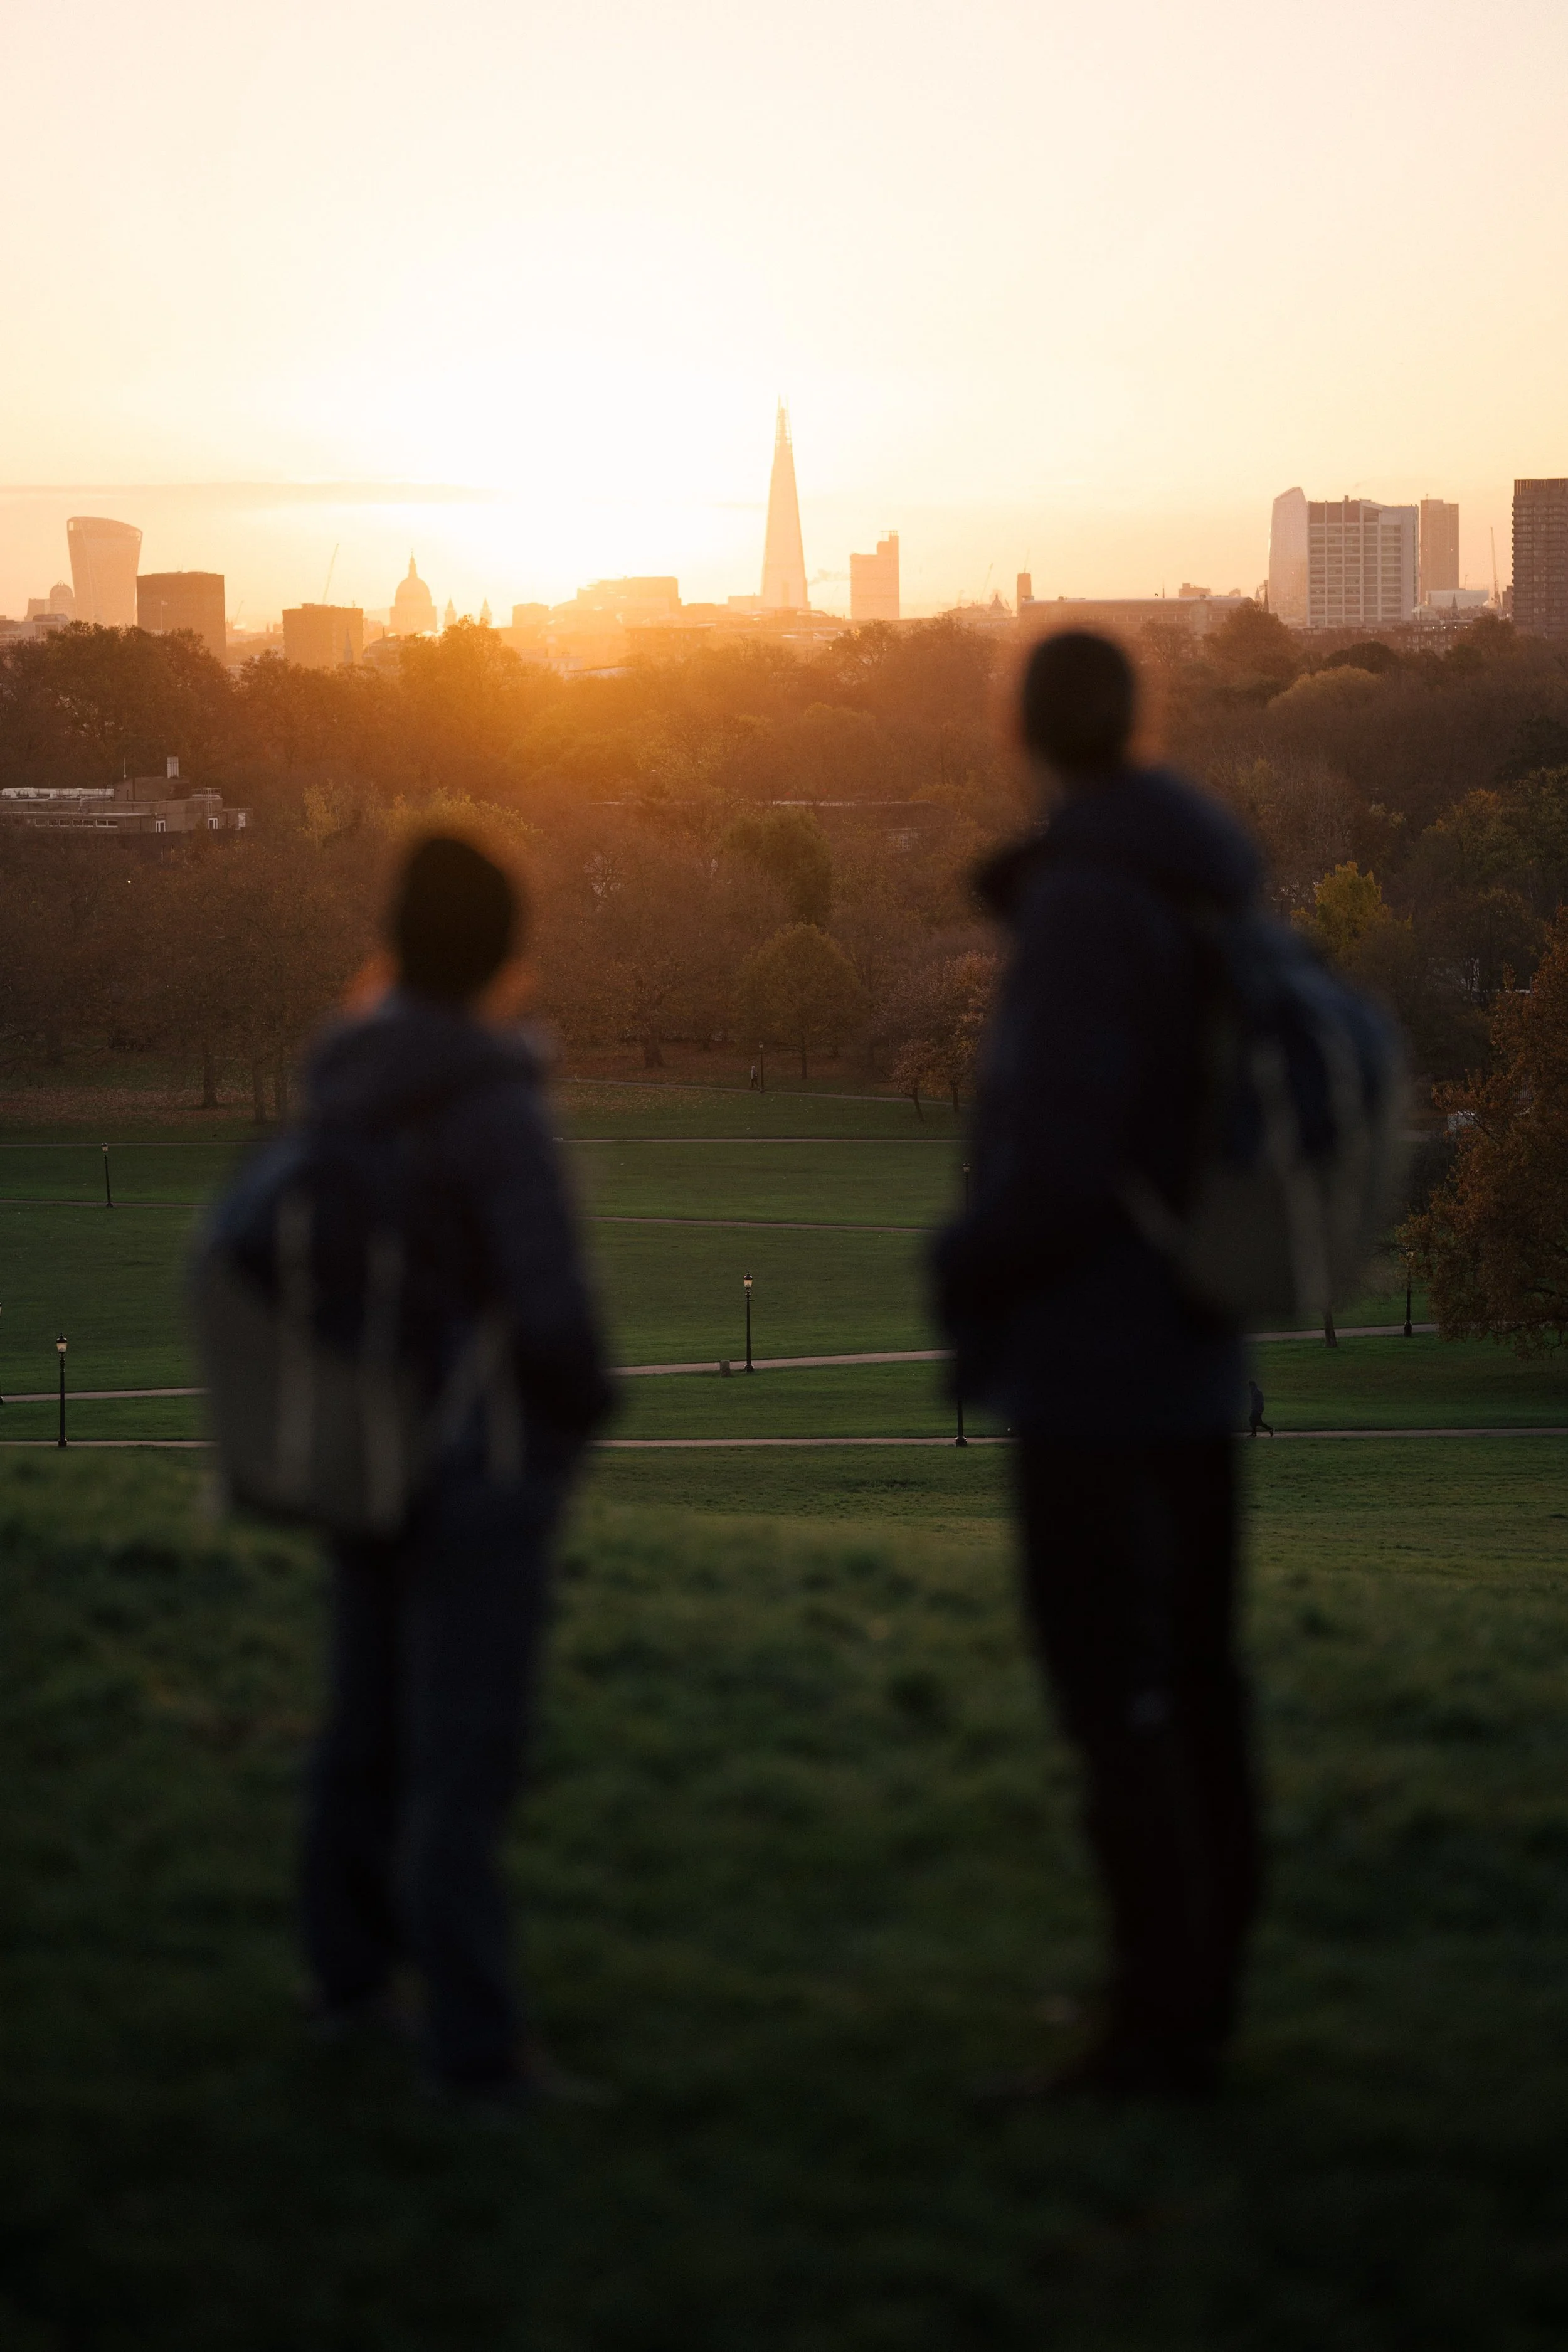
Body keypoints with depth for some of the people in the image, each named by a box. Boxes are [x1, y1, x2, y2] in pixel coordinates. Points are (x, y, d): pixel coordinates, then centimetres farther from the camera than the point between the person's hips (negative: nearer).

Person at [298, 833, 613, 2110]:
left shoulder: (341, 1092, 0)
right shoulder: (496, 1108, -21)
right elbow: (554, 1306, -23)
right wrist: (585, 1407, -4)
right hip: (483, 1473, -7)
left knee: (369, 1720, 22)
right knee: (463, 1757, -3)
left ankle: (352, 1970, 37)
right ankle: (477, 2042, 1)